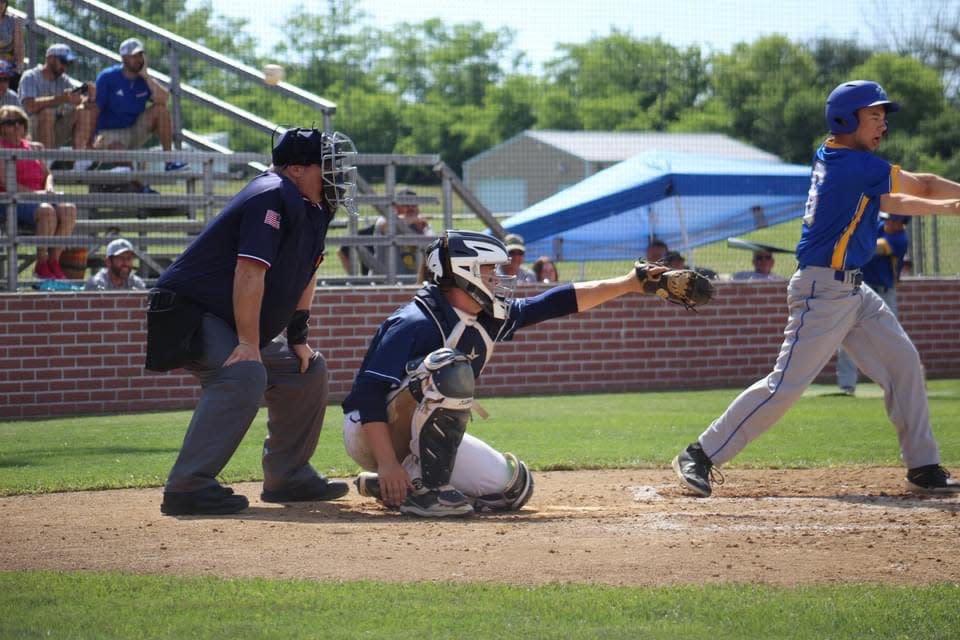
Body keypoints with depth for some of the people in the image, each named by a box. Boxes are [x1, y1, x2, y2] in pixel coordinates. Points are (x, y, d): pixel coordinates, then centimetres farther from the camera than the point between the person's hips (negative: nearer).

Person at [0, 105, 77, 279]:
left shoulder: (33, 148, 23)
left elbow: (47, 174, 23)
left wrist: (49, 187, -2)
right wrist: (33, 192, -17)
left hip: (38, 198, 7)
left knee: (69, 209, -23)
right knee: (47, 211, -35)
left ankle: (54, 261, -21)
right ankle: (42, 264, -25)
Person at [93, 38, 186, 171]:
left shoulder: (144, 79, 0)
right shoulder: (107, 77, -10)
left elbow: (163, 99, -18)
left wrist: (145, 76, -18)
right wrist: (97, 138, -26)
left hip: (136, 132, 5)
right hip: (111, 133, -5)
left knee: (161, 109, -19)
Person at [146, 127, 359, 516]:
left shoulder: (311, 207, 10)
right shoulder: (273, 197, -21)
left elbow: (306, 270, 22)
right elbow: (250, 271, -28)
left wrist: (298, 335, 15)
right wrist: (248, 344, -29)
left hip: (230, 322, 11)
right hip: (189, 313, -11)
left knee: (308, 371, 15)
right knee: (244, 375, -33)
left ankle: (288, 478, 22)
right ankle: (188, 487, -35)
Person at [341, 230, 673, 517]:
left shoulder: (486, 321, 3)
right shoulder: (417, 323, -22)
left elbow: (550, 304, 8)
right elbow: (368, 392, -29)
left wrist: (627, 284, 5)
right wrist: (387, 464, -36)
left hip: (420, 440, 9)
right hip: (372, 437, -9)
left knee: (513, 486, 1)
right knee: (450, 368, -30)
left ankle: (393, 487, 8)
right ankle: (424, 488, -25)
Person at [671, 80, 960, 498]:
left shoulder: (831, 158, 10)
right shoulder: (853, 165, -17)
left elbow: (890, 203, 17)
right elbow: (923, 187, -10)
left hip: (853, 291, 10)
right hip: (822, 290, -10)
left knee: (903, 363, 8)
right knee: (786, 384, -10)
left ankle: (923, 467, 11)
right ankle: (701, 455, -4)